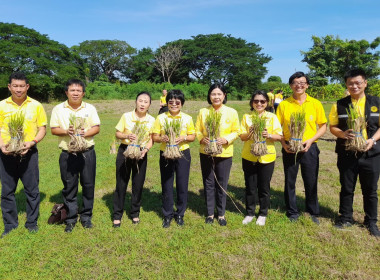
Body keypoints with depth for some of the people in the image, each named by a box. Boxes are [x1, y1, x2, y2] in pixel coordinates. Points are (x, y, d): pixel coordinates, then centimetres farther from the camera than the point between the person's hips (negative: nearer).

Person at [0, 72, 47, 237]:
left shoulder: (36, 105, 1)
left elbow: (42, 129, 2)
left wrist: (32, 142, -14)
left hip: (29, 153, -1)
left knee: (32, 189, 6)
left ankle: (32, 222, 22)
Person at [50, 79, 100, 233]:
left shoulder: (90, 108, 5)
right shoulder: (58, 109, 4)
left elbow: (96, 127, 0)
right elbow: (53, 129, 1)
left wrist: (86, 133, -19)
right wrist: (66, 131, -18)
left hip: (87, 153, 0)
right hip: (67, 155, 0)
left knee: (88, 185, 7)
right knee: (69, 187, 7)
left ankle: (86, 216, 23)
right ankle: (71, 218, 22)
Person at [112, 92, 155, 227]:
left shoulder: (151, 120, -4)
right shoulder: (126, 116, -7)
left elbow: (151, 139, 1)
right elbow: (118, 134, -2)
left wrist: (146, 149, -17)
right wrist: (127, 136, -22)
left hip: (141, 154, 1)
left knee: (138, 184, 8)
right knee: (121, 183, 5)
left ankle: (135, 213, 27)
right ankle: (117, 214, 19)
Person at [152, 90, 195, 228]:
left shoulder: (187, 118, 2)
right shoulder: (161, 118, 2)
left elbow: (193, 136, 4)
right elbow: (154, 137, 2)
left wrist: (183, 138, -15)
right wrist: (162, 138, -19)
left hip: (183, 154, 0)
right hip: (165, 154, 0)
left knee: (182, 184, 6)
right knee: (166, 184, 7)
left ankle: (180, 214, 24)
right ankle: (167, 215, 24)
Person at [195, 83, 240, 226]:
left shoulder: (232, 112, -3)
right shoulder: (203, 112, 1)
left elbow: (236, 131, 0)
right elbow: (197, 130, 5)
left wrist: (226, 139, -17)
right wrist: (201, 139, -15)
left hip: (224, 154, -1)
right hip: (206, 153, 1)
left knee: (222, 185, 8)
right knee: (208, 184, 10)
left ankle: (221, 214, 25)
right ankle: (210, 213, 26)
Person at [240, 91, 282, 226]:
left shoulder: (272, 117, 1)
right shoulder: (246, 117, 4)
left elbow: (279, 136, -3)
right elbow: (242, 136, 1)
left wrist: (269, 135, -21)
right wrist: (249, 134, -19)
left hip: (267, 157, -1)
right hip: (249, 157, 1)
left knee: (264, 187, 9)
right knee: (250, 187, 10)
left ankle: (263, 214, 26)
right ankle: (250, 213, 26)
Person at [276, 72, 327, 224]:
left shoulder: (315, 103, 0)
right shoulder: (283, 104, 0)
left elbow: (323, 126, 3)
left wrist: (310, 140, -11)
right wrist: (283, 143, -10)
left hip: (309, 148, 0)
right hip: (289, 149, 0)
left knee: (311, 182, 9)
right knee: (290, 182, 9)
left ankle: (313, 212, 29)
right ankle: (292, 213, 27)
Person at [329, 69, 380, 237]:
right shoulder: (340, 105, 2)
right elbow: (332, 127, 3)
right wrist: (342, 134, -17)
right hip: (347, 153, 0)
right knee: (346, 188, 12)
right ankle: (345, 218, 29)